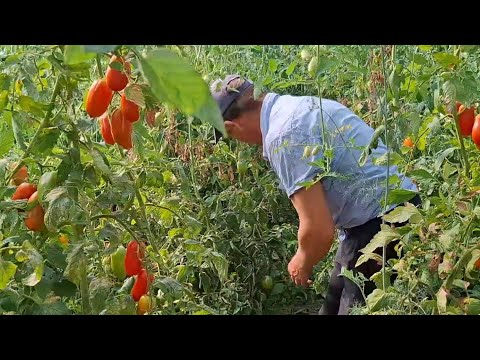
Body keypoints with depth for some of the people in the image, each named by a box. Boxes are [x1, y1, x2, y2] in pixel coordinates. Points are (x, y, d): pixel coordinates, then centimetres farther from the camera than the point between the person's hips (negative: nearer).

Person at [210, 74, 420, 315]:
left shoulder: (283, 135, -22)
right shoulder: (302, 104, 7)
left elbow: (319, 230, -23)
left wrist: (302, 263, -3)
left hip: (380, 224, -10)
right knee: (334, 306, 20)